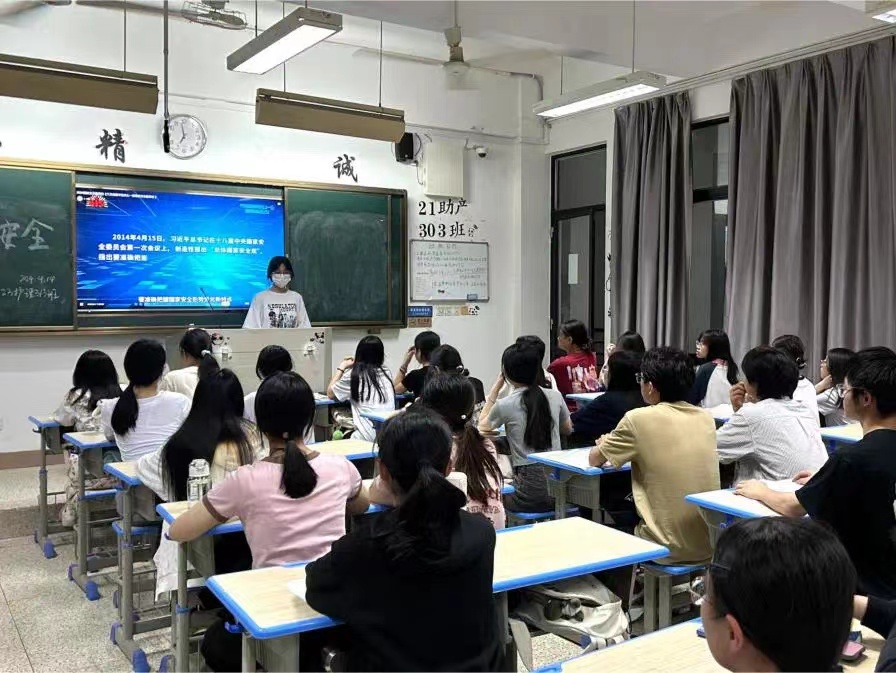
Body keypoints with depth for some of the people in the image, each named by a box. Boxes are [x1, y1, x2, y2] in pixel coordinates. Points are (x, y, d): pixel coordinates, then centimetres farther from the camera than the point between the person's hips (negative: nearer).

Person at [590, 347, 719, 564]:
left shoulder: (639, 419, -14)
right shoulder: (706, 418, 1)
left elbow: (594, 460, 1)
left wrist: (606, 445, 21)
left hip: (668, 549, -5)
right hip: (710, 543, 5)